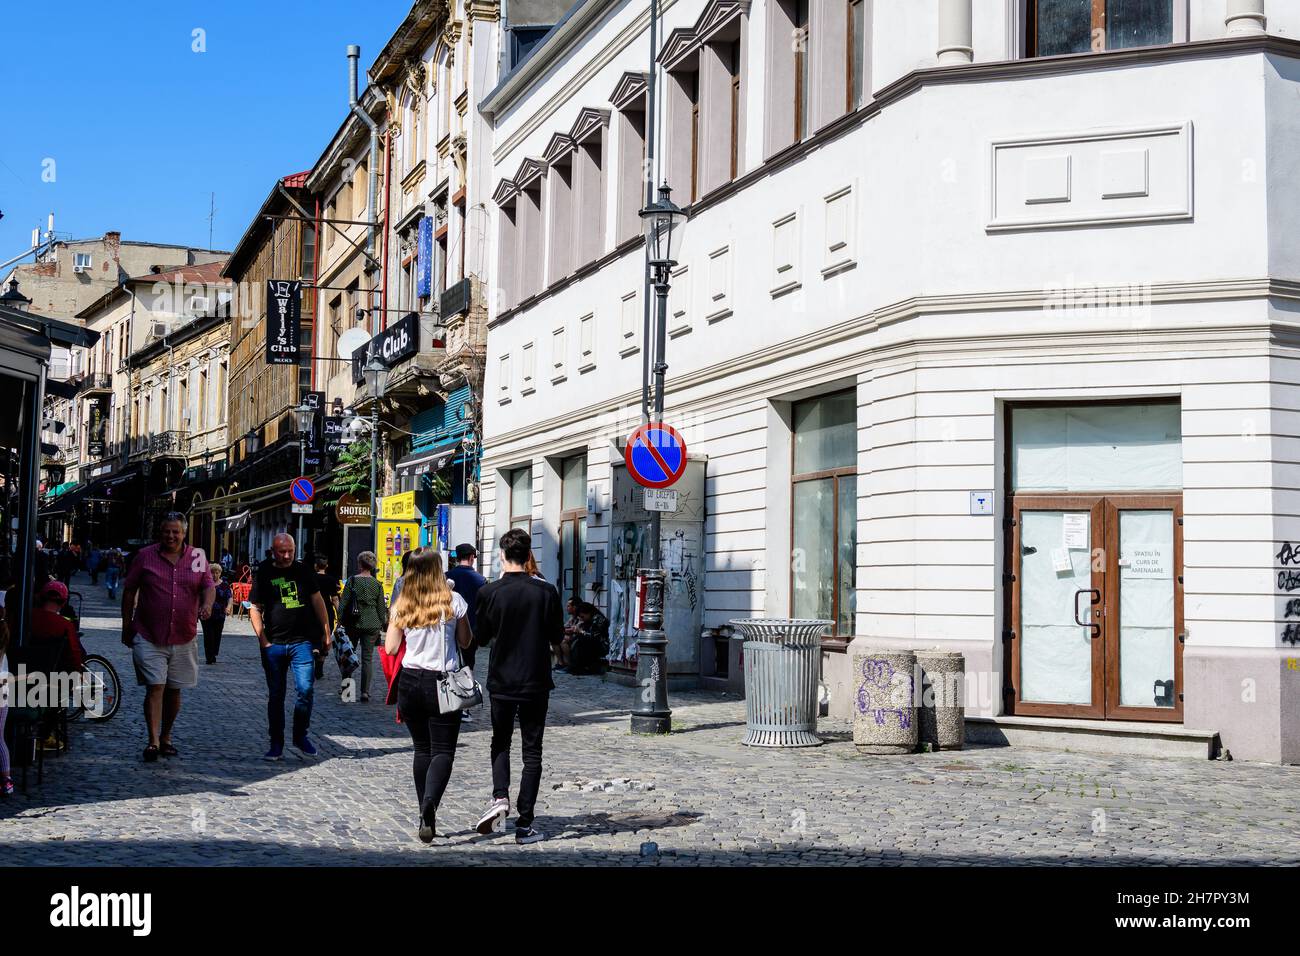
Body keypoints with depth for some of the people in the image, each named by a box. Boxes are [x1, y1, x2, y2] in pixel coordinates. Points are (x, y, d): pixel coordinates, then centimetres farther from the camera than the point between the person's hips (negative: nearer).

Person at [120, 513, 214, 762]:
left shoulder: (197, 556, 5)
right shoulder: (145, 556, 1)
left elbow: (209, 585, 4)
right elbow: (129, 591, 6)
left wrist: (207, 604, -18)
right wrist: (127, 626, 4)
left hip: (183, 638, 2)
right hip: (148, 637, -2)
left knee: (174, 690, 11)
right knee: (155, 687, -10)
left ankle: (166, 738, 25)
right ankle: (153, 741, -10)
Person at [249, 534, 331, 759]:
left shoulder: (302, 572, 8)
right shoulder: (263, 574, 3)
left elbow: (317, 601, 13)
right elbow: (255, 609, 2)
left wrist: (325, 632, 10)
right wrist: (263, 640, -6)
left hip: (302, 641, 0)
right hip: (274, 644, 0)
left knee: (306, 689, -11)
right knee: (275, 696, 6)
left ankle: (300, 737, 8)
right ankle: (276, 745, 14)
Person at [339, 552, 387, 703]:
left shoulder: (352, 580, -4)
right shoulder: (377, 584, 1)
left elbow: (343, 603, -4)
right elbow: (381, 608, 4)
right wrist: (383, 625, 14)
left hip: (353, 624, -1)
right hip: (371, 625, 1)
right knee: (368, 658, 3)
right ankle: (365, 691, -2)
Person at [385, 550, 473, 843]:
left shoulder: (402, 606, 2)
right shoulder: (453, 601, -5)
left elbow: (390, 648, 3)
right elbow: (465, 642, 4)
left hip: (410, 681, 3)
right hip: (443, 683, -3)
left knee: (422, 749, 15)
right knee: (443, 750, 0)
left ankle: (425, 813, 16)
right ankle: (430, 802, -25)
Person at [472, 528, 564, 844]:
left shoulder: (489, 592, -9)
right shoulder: (546, 592, -9)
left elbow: (481, 638, 1)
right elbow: (557, 637, 0)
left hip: (501, 681, 0)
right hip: (535, 683, 0)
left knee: (500, 742, 18)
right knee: (532, 752, 7)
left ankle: (500, 797, -6)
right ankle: (524, 824, 5)